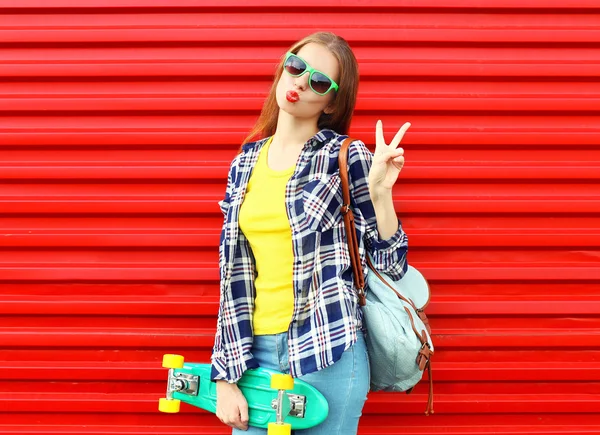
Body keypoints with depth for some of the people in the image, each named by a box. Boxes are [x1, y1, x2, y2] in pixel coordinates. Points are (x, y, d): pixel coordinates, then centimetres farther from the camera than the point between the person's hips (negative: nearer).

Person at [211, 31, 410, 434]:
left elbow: (391, 265, -3)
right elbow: (234, 272, 8)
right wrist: (225, 376, 5)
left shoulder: (347, 158, -4)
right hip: (257, 351, 4)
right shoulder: (247, 161, 8)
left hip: (327, 353, -4)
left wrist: (380, 192, -18)